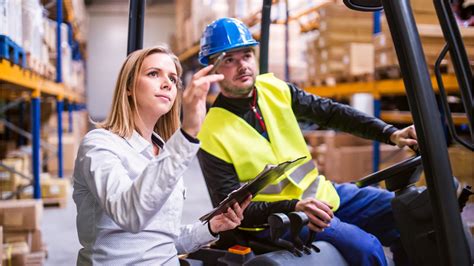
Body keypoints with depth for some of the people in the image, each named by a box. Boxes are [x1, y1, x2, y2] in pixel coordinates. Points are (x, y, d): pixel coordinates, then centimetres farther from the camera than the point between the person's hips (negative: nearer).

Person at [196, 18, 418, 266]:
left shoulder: (275, 89, 0)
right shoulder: (212, 135, -15)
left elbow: (331, 112, 5)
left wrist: (391, 134, -4)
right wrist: (293, 207, -28)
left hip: (321, 193, 7)